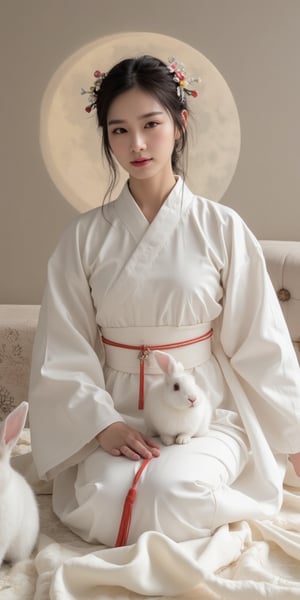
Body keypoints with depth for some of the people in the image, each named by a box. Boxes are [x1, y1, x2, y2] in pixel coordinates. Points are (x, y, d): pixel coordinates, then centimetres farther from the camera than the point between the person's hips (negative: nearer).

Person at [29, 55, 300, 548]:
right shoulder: (86, 237, 2)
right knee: (103, 499, -27)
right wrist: (103, 425, -13)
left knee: (170, 489, -30)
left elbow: (260, 343, 2)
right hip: (117, 413, 2)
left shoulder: (222, 229, -1)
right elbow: (62, 352, 1)